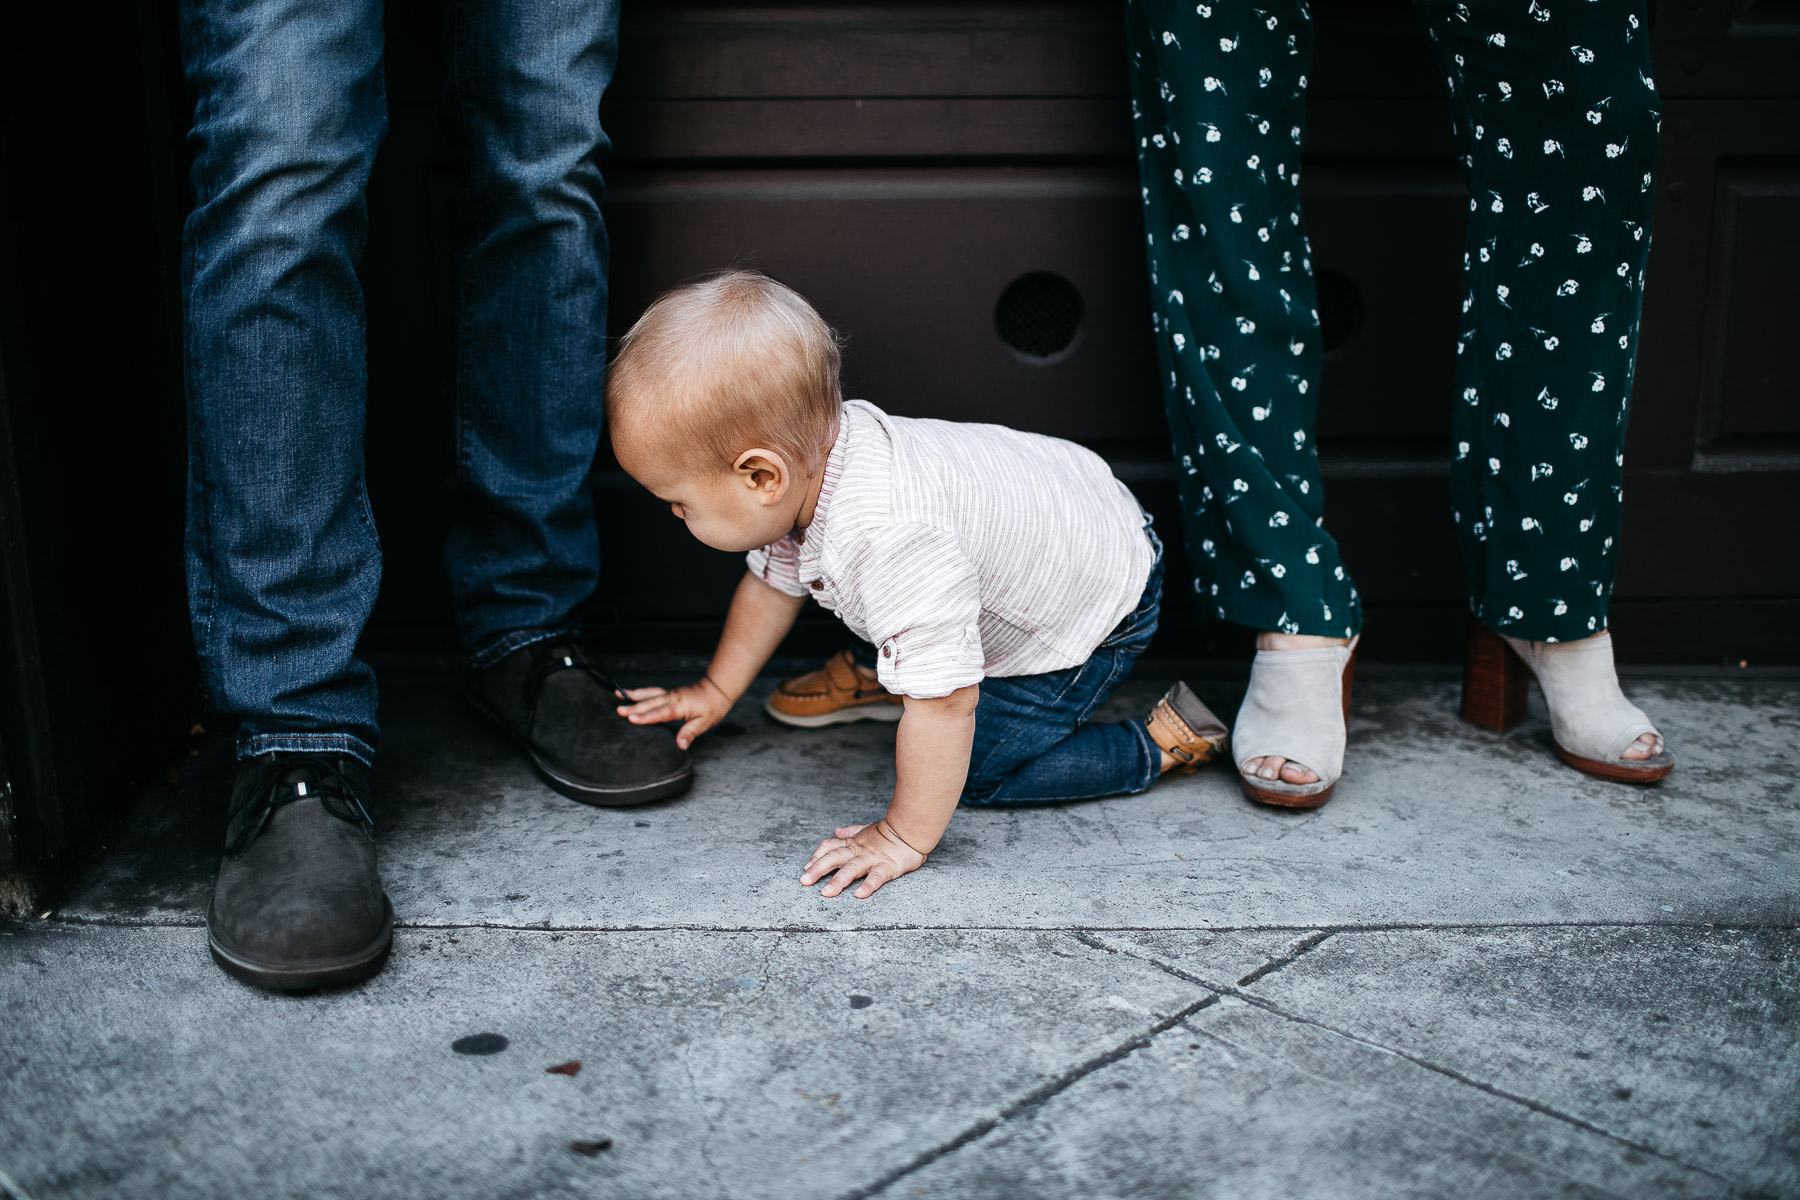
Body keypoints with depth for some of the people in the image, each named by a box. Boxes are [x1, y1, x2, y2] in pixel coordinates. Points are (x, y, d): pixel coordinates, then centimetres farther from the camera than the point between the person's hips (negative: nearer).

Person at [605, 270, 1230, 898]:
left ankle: (1162, 743, 1)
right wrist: (716, 691, 16)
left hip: (1097, 612, -8)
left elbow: (945, 703, -41)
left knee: (971, 772, -6)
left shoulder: (890, 539, -45)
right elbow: (772, 580, 6)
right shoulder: (808, 448, -15)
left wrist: (904, 839, -30)